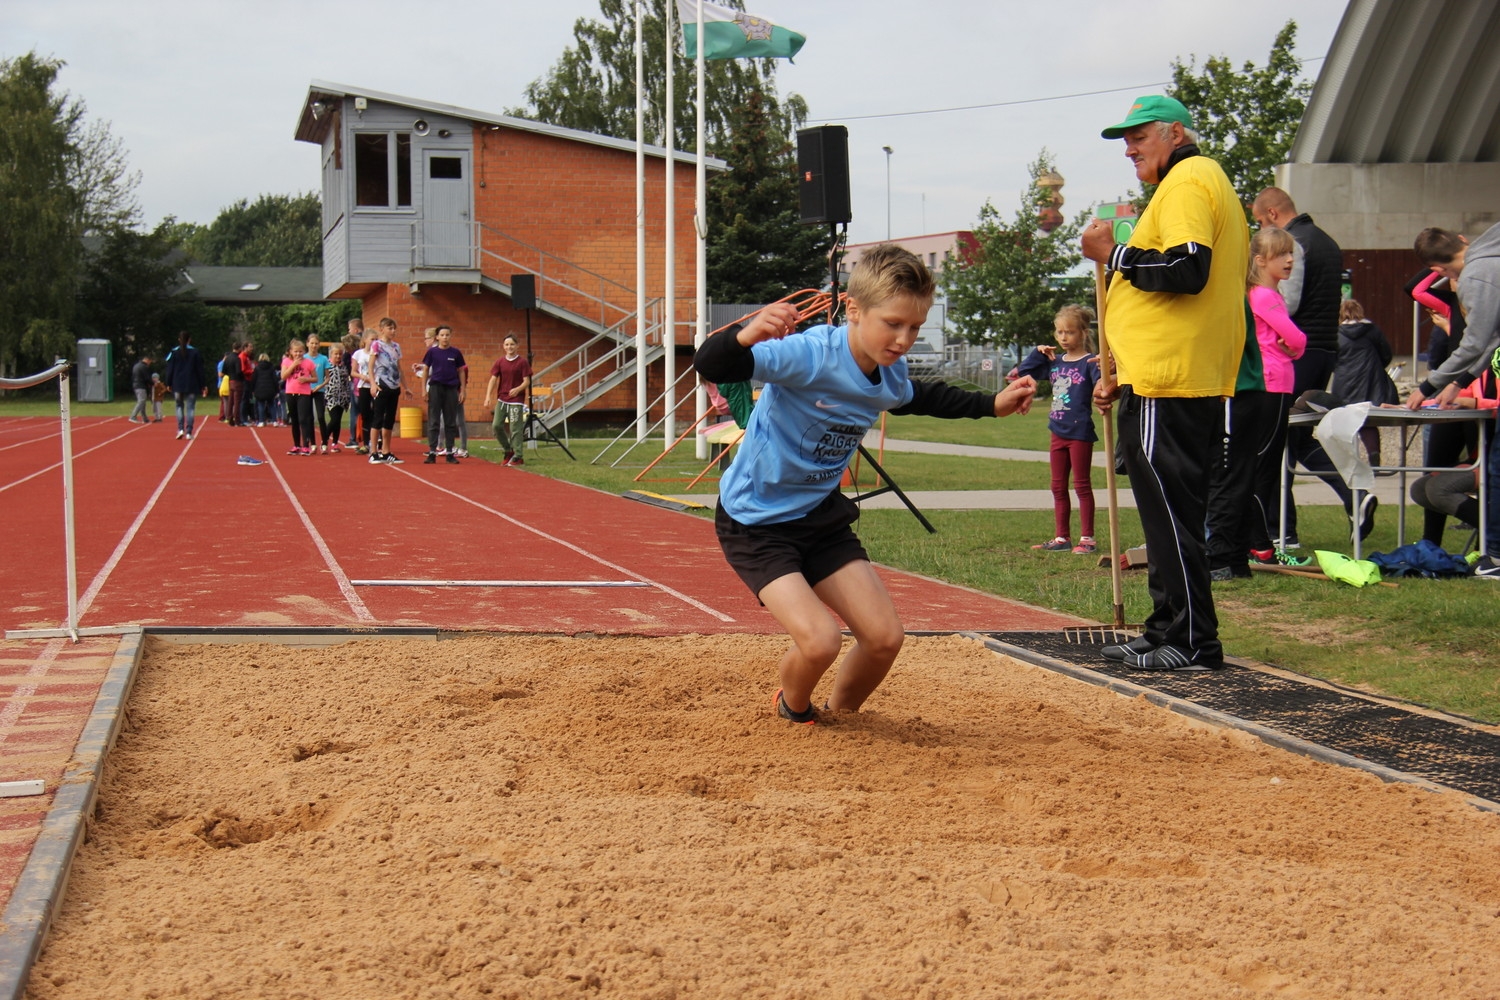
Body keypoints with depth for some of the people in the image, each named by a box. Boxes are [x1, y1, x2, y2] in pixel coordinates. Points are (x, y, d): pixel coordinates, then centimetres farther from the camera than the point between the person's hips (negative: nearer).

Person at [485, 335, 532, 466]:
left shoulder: (522, 362, -3)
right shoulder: (499, 362, 6)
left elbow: (527, 381, -6)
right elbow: (493, 379, 3)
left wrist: (518, 389, -25)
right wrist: (488, 397, -8)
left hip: (516, 401, -4)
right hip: (501, 399, 4)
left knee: (515, 428, -5)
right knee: (497, 425, -1)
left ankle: (517, 456, 2)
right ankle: (508, 450, 17)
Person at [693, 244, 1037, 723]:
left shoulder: (891, 374, -4)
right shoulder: (810, 355, -28)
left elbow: (917, 397, 23)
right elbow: (710, 366, -39)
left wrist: (992, 405, 19)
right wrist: (746, 335, -60)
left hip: (822, 514, 7)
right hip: (755, 520, -7)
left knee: (885, 636, 0)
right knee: (819, 641, -22)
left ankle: (838, 715, 31)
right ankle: (793, 710, 15)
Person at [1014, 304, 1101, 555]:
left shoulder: (1089, 362, -10)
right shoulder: (1054, 362, 9)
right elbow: (1022, 372, 16)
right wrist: (1038, 353, 4)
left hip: (1080, 433, -7)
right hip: (1058, 432, 7)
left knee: (1082, 485, -1)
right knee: (1058, 487, 12)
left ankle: (1087, 538, 5)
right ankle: (1061, 538, 20)